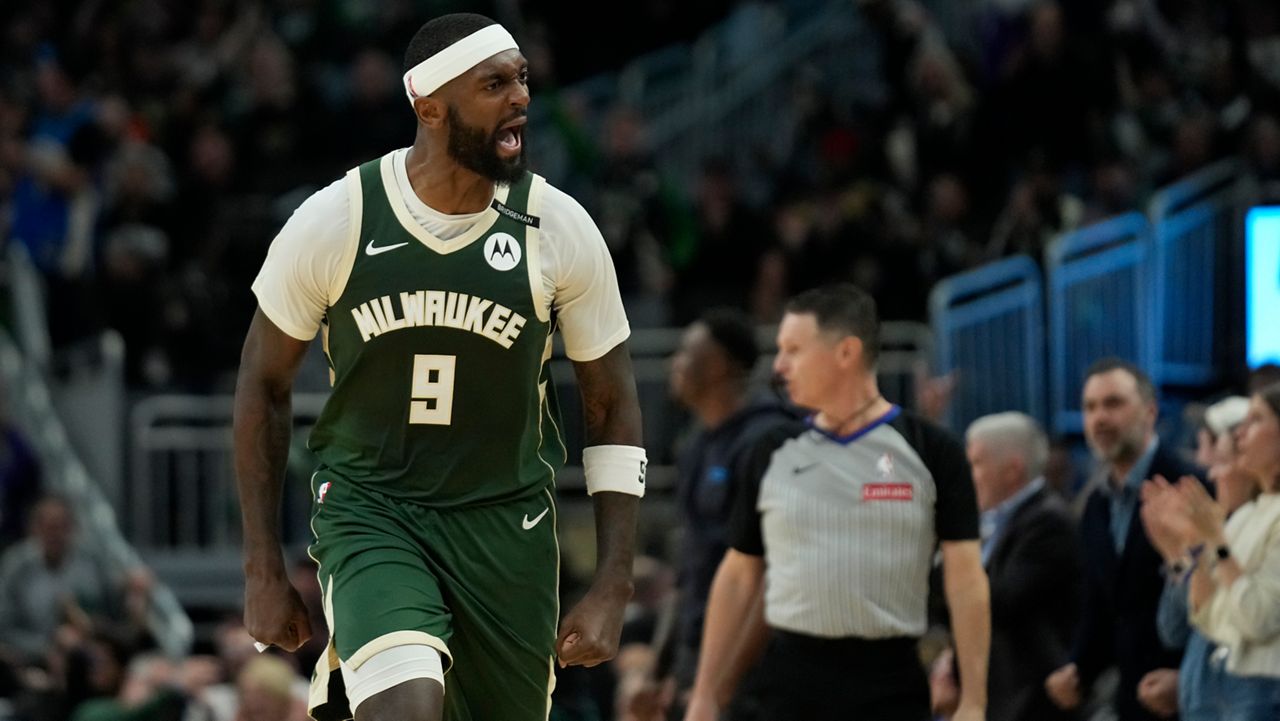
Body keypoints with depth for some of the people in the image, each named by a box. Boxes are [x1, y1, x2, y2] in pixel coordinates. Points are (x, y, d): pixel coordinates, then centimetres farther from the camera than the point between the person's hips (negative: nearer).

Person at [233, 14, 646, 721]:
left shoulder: (558, 228, -7)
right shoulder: (333, 222, -10)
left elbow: (612, 409, 3)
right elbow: (264, 384, 4)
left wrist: (612, 589, -3)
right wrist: (263, 570, 3)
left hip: (505, 521, 2)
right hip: (368, 509, -2)